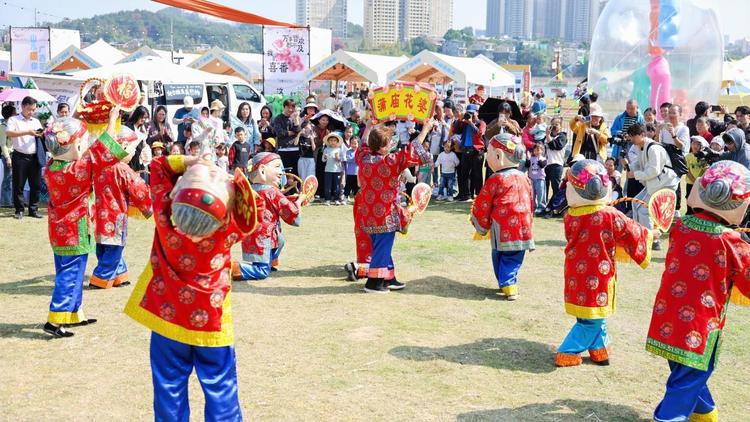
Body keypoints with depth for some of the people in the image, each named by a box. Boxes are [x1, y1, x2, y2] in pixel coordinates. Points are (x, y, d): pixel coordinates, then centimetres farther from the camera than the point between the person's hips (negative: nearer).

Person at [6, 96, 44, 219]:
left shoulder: (36, 121, 17)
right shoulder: (14, 120, 1)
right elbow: (8, 133, -16)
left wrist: (41, 134, -5)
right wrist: (27, 132, -25)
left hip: (35, 157, 4)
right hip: (20, 157, -4)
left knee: (36, 185, 5)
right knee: (18, 185, 0)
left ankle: (33, 209, 13)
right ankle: (19, 210, 8)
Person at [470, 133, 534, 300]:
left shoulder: (495, 180, -6)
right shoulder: (525, 179, 10)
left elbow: (482, 206, 1)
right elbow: (530, 205, 15)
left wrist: (481, 227, 16)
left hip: (503, 231, -5)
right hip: (523, 229, 5)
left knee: (500, 257, 9)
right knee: (513, 260, 13)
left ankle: (507, 285, 5)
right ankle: (510, 284, 7)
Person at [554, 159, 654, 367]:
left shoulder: (571, 216, -6)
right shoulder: (609, 216, -17)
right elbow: (632, 233, -4)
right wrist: (649, 235, 16)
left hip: (576, 275, 5)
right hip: (598, 278, -5)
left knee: (595, 317, 22)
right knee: (591, 320, 6)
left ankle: (599, 349, 32)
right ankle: (567, 353, 8)